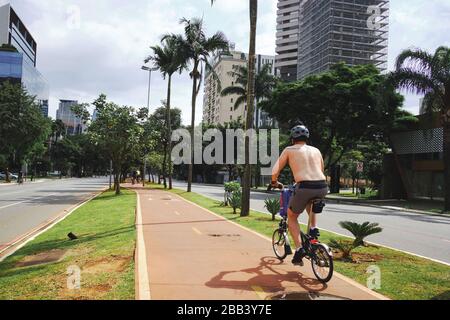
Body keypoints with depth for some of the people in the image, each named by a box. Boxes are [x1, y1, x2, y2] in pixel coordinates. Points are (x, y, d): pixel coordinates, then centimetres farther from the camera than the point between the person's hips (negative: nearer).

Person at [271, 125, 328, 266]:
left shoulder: (289, 150, 13)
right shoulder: (316, 150, 24)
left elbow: (275, 171, 9)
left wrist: (274, 183, 30)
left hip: (305, 188, -4)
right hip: (323, 188, 4)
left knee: (291, 217, 20)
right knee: (310, 201, 40)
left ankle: (299, 248, 5)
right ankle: (314, 228, 25)